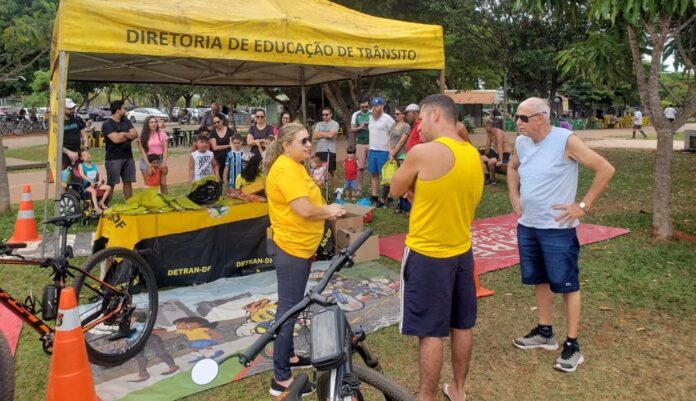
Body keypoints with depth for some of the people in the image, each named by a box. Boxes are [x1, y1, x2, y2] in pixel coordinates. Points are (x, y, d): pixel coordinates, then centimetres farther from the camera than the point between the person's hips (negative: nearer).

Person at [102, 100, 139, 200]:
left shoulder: (126, 121, 12)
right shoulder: (107, 124, -8)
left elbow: (135, 134, 1)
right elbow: (116, 139, -19)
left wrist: (124, 134, -16)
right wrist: (129, 136, -5)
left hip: (128, 157, 6)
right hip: (114, 158, -6)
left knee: (128, 182, 10)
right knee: (111, 183, -1)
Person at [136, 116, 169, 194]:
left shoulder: (162, 133, -1)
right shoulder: (142, 136, -1)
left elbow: (165, 149, -2)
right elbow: (142, 151, -4)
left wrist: (164, 162, -12)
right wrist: (149, 165, -13)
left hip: (160, 159, 0)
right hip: (146, 160, 0)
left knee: (163, 184, -1)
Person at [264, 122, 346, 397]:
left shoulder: (295, 166, 12)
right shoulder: (285, 169, -21)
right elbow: (305, 209, -27)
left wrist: (327, 209, 1)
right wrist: (329, 211, -10)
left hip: (299, 246, 11)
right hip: (291, 247, -11)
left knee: (292, 305, 20)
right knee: (289, 308, -4)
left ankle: (287, 355, 36)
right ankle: (281, 378, 7)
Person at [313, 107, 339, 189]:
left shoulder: (335, 124, -1)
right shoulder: (319, 124, 13)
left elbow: (331, 135, -16)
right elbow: (315, 136, 1)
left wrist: (320, 133, -2)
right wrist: (326, 134, -7)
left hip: (330, 151, -4)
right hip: (319, 151, 4)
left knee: (332, 172, 4)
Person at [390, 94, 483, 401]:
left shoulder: (423, 152, -19)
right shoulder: (473, 154, 4)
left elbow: (396, 190, -5)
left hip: (427, 255, -7)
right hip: (461, 251, 8)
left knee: (430, 333, 3)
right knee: (462, 326, 17)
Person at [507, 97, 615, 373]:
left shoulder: (566, 141, -16)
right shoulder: (521, 143, 3)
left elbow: (605, 169, -15)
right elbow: (512, 168, 25)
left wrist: (583, 206, -14)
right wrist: (514, 196, 12)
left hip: (557, 228, -7)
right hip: (527, 225, 7)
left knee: (566, 284, 2)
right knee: (539, 280, 17)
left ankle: (572, 345, 14)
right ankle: (545, 333, 32)